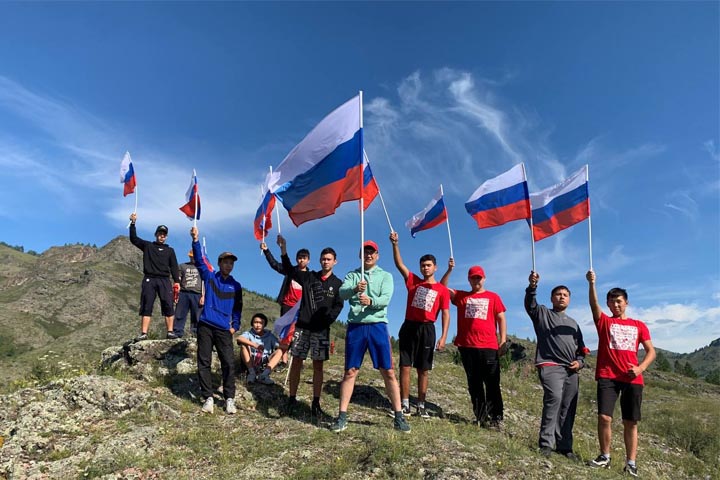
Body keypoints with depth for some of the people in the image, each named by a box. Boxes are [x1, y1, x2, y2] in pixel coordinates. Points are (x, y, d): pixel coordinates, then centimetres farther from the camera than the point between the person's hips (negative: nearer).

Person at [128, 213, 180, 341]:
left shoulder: (170, 250, 17)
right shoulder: (147, 246, 16)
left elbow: (174, 267, 10)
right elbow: (134, 239, 5)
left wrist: (176, 281, -2)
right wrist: (133, 223, -7)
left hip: (164, 280, 0)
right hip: (149, 280, 0)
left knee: (168, 306, -8)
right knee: (146, 307, -3)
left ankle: (170, 332, -8)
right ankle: (143, 334, -6)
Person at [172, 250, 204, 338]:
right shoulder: (182, 266, 18)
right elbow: (178, 281, 16)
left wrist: (203, 296, -4)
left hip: (197, 294, -1)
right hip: (183, 293, 1)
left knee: (197, 318, -2)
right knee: (179, 316, -3)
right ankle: (177, 335, -1)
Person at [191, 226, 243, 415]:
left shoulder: (236, 286, 10)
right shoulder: (209, 277, 6)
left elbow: (238, 308, 15)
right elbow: (199, 261, -8)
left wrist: (235, 326, 2)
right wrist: (195, 241, -21)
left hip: (224, 329, 1)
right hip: (205, 326, 0)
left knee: (229, 363, -5)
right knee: (204, 363, 2)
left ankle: (229, 399, 4)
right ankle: (208, 398, 11)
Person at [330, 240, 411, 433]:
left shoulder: (385, 276, 8)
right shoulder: (352, 275, 10)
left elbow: (386, 298, -8)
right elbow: (342, 293, -9)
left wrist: (371, 301, -29)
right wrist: (355, 289, -31)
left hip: (377, 325, -1)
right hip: (355, 326, 1)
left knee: (388, 372, -1)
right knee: (350, 372, 3)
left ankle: (398, 417, 8)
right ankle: (342, 417, 11)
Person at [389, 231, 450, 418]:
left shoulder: (442, 290, 3)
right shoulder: (413, 282, 8)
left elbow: (445, 314, 1)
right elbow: (399, 264, -1)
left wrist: (443, 336, -9)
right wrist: (395, 244, -14)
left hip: (427, 330, -1)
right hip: (409, 327, 1)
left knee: (424, 370, 6)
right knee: (405, 366, -1)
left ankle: (421, 406, 14)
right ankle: (405, 404, 6)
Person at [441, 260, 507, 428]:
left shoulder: (493, 297, 10)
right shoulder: (461, 296, 14)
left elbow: (501, 319, 6)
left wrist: (503, 341, -3)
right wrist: (450, 270, -2)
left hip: (489, 346, -2)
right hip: (467, 346, 2)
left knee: (492, 383, -3)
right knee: (474, 384, 7)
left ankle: (496, 418, 3)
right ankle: (481, 417, 15)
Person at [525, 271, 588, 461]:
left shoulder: (572, 323, 26)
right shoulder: (542, 313, 10)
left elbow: (581, 348, 27)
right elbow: (530, 305, -12)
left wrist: (580, 362, 6)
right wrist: (532, 286, -29)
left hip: (571, 370, 6)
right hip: (550, 365, -6)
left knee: (568, 409, 5)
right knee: (554, 398, -26)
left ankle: (564, 446, 15)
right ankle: (546, 443, -22)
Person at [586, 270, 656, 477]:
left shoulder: (639, 326, 15)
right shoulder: (604, 321, 10)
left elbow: (651, 351, 10)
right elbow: (594, 304, -8)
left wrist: (640, 368, -8)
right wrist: (591, 283, -24)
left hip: (632, 379, 2)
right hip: (607, 377, -1)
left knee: (631, 422, 4)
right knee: (604, 417, -10)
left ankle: (631, 463, 12)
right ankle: (605, 457, 7)